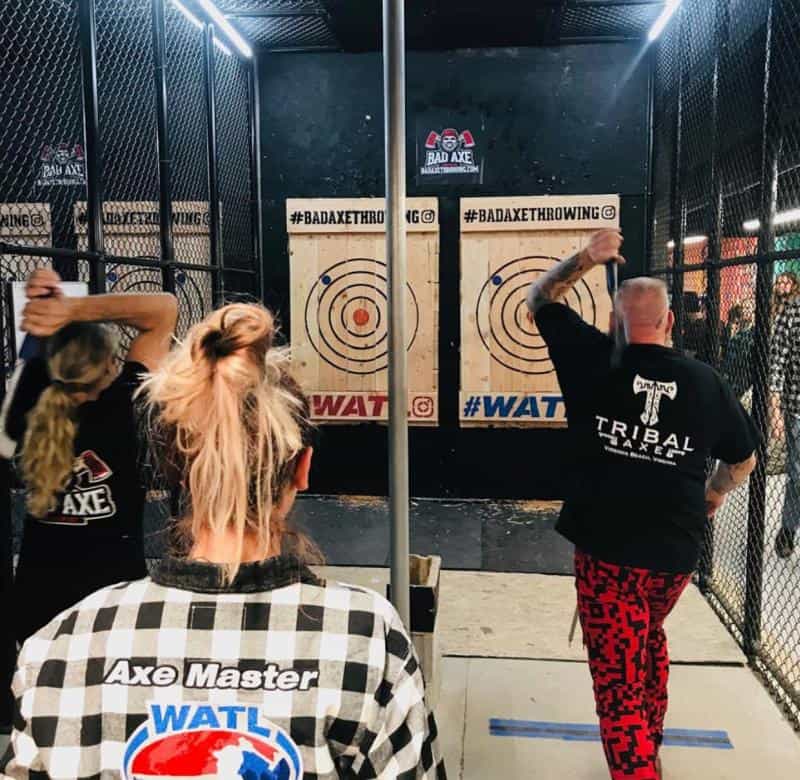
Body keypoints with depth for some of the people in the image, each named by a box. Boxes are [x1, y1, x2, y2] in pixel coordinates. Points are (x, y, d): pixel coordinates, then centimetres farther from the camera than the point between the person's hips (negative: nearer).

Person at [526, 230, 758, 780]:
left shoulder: (595, 362, -8)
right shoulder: (707, 382, 0)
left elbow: (541, 299, 6)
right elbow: (744, 458, 15)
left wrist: (587, 258, 0)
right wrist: (713, 495, 32)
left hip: (607, 552, -4)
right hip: (676, 553, 5)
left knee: (619, 682, 2)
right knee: (650, 641, 30)